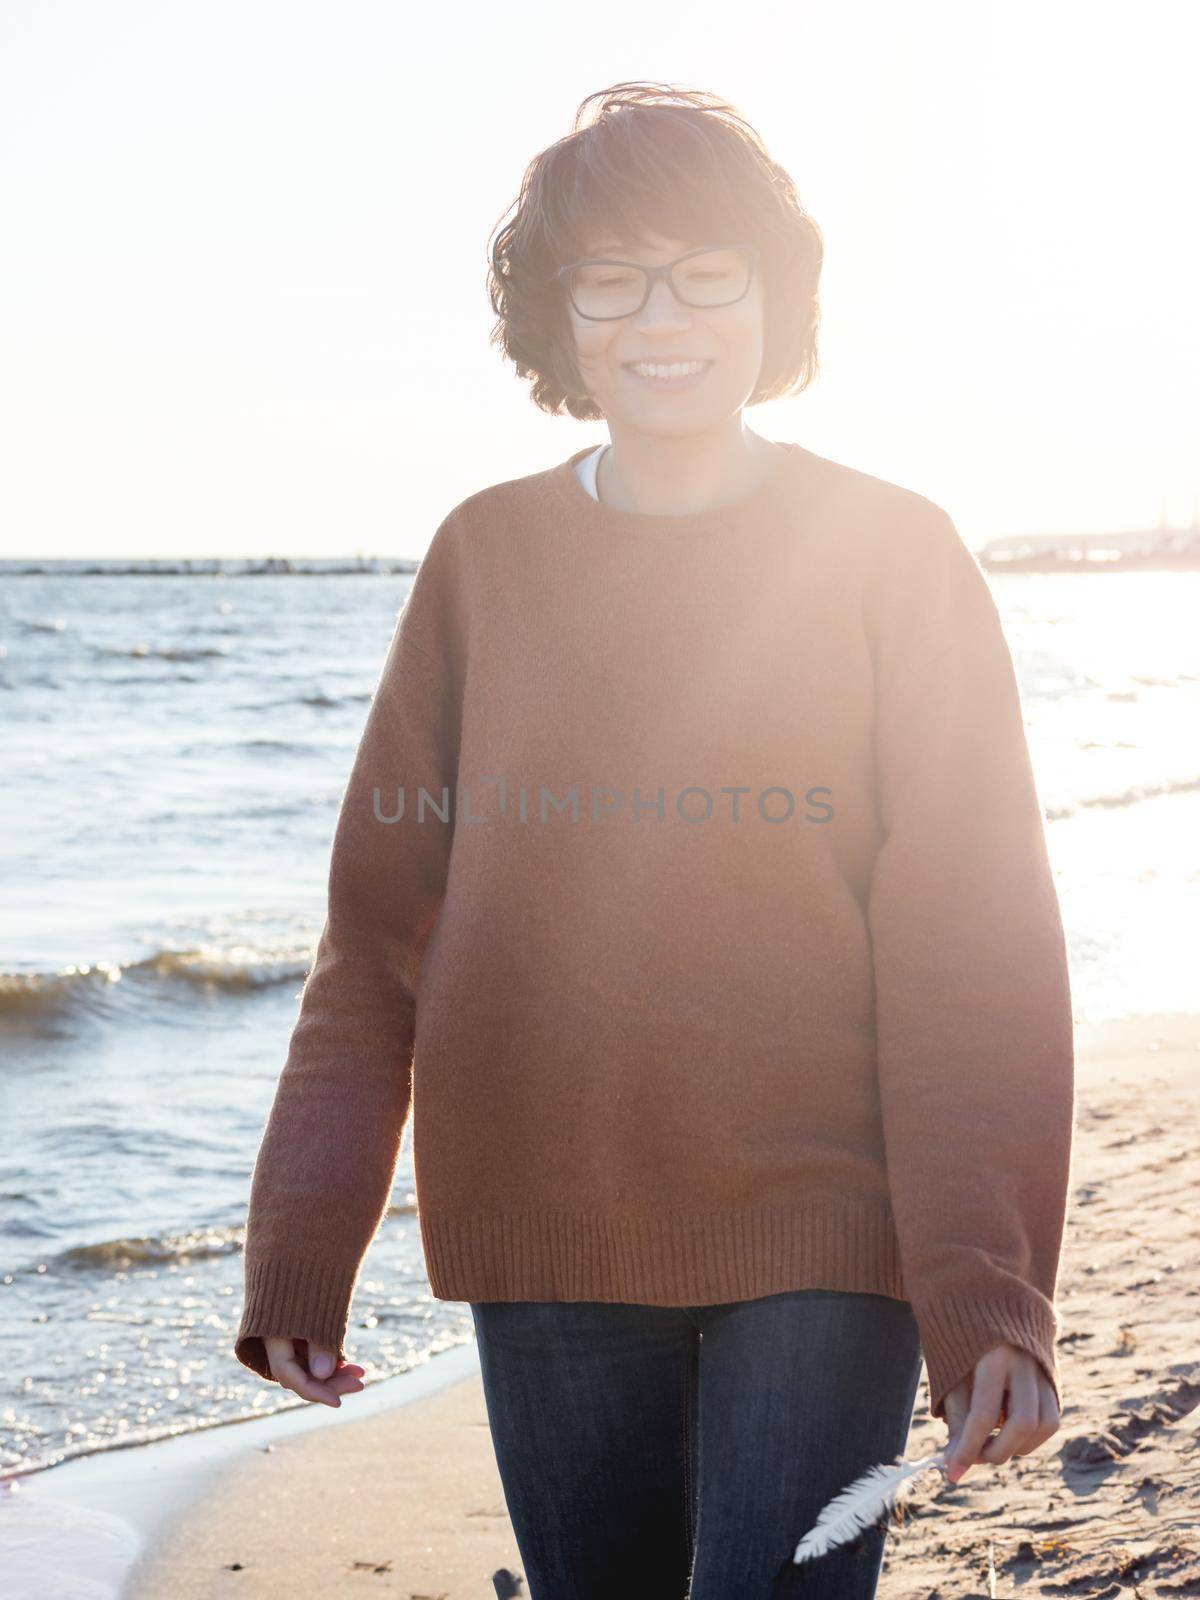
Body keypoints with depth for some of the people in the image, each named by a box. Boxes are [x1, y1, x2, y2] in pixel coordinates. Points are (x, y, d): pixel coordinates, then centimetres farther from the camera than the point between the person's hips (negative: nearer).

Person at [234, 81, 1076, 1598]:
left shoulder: (892, 552, -2)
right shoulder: (486, 556, 4)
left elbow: (975, 946, -5)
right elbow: (381, 920, 7)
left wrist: (987, 1286, -13)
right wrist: (301, 1244, 4)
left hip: (820, 1240, -2)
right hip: (545, 1243, 3)